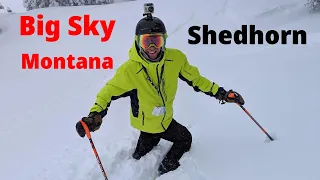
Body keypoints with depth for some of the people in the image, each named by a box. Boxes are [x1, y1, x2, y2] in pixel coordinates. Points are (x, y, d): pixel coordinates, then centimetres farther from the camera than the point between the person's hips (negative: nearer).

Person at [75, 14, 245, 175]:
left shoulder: (176, 58, -20)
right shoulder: (129, 70, -30)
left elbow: (194, 78, -5)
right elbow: (110, 91, -21)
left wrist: (221, 93, -6)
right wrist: (95, 115, -37)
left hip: (165, 118, 4)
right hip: (146, 122, -4)